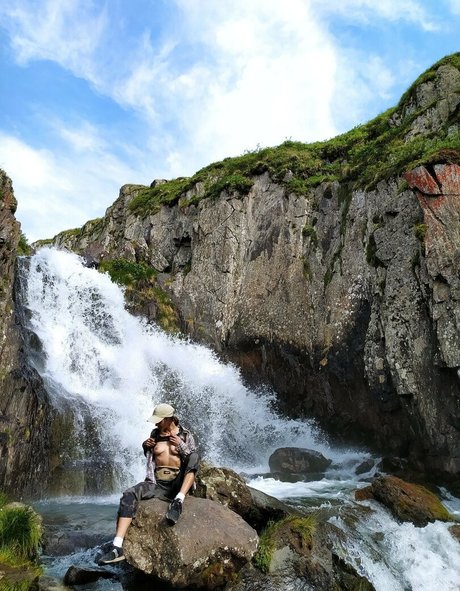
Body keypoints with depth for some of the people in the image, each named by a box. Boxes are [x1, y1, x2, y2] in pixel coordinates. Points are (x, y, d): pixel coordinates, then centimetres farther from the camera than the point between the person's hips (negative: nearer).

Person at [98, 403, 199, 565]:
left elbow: (194, 460, -2)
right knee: (129, 495, -25)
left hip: (179, 484, -3)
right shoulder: (155, 434, 9)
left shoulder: (185, 435, 0)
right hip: (157, 483, 3)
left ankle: (178, 501, -36)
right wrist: (145, 446, 2)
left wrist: (181, 446, -16)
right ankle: (117, 548, -32)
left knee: (194, 456, -29)